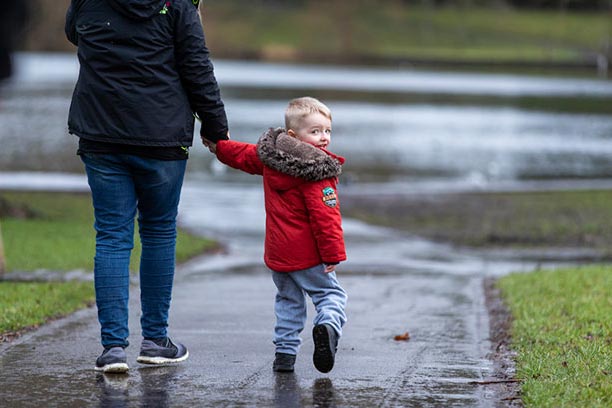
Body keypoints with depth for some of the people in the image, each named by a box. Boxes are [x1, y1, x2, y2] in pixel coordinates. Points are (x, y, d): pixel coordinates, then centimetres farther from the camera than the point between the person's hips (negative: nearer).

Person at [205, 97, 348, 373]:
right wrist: (333, 255, -20)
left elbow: (243, 155, 20)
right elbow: (325, 216, -22)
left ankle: (285, 351, 12)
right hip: (307, 256, -6)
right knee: (330, 293, 3)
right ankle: (329, 323, -26)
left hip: (277, 252, 6)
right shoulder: (317, 172, -18)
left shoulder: (269, 156, 2)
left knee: (288, 300, 19)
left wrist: (217, 145, 37)